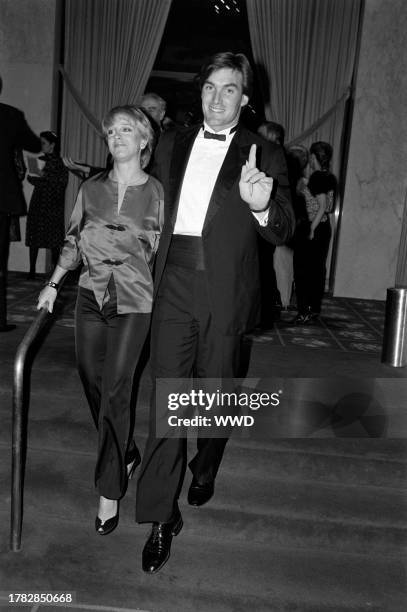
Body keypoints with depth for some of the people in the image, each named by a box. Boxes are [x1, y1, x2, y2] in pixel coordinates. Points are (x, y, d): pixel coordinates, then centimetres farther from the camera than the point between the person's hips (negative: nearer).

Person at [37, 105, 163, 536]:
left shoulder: (156, 192, 0)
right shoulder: (90, 188, 9)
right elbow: (73, 242, 13)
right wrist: (53, 283, 5)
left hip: (134, 302, -4)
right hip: (90, 296, 4)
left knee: (115, 390, -8)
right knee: (92, 381, 9)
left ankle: (110, 491, 6)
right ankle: (125, 455, 35)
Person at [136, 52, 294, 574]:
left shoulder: (264, 154, 2)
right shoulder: (171, 144, 13)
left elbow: (282, 232, -6)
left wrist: (262, 206, -28)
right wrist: (151, 267, 6)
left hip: (224, 290, -1)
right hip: (173, 282, 2)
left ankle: (205, 468, 43)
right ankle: (162, 516, 11)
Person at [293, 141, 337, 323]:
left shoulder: (317, 177, -15)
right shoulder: (330, 177, 8)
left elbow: (322, 206, -21)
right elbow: (329, 207, 13)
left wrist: (311, 229, -18)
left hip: (312, 227, -8)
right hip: (325, 227, 8)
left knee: (303, 270, -1)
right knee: (318, 269, 12)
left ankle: (305, 311, 1)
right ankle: (315, 309, 20)